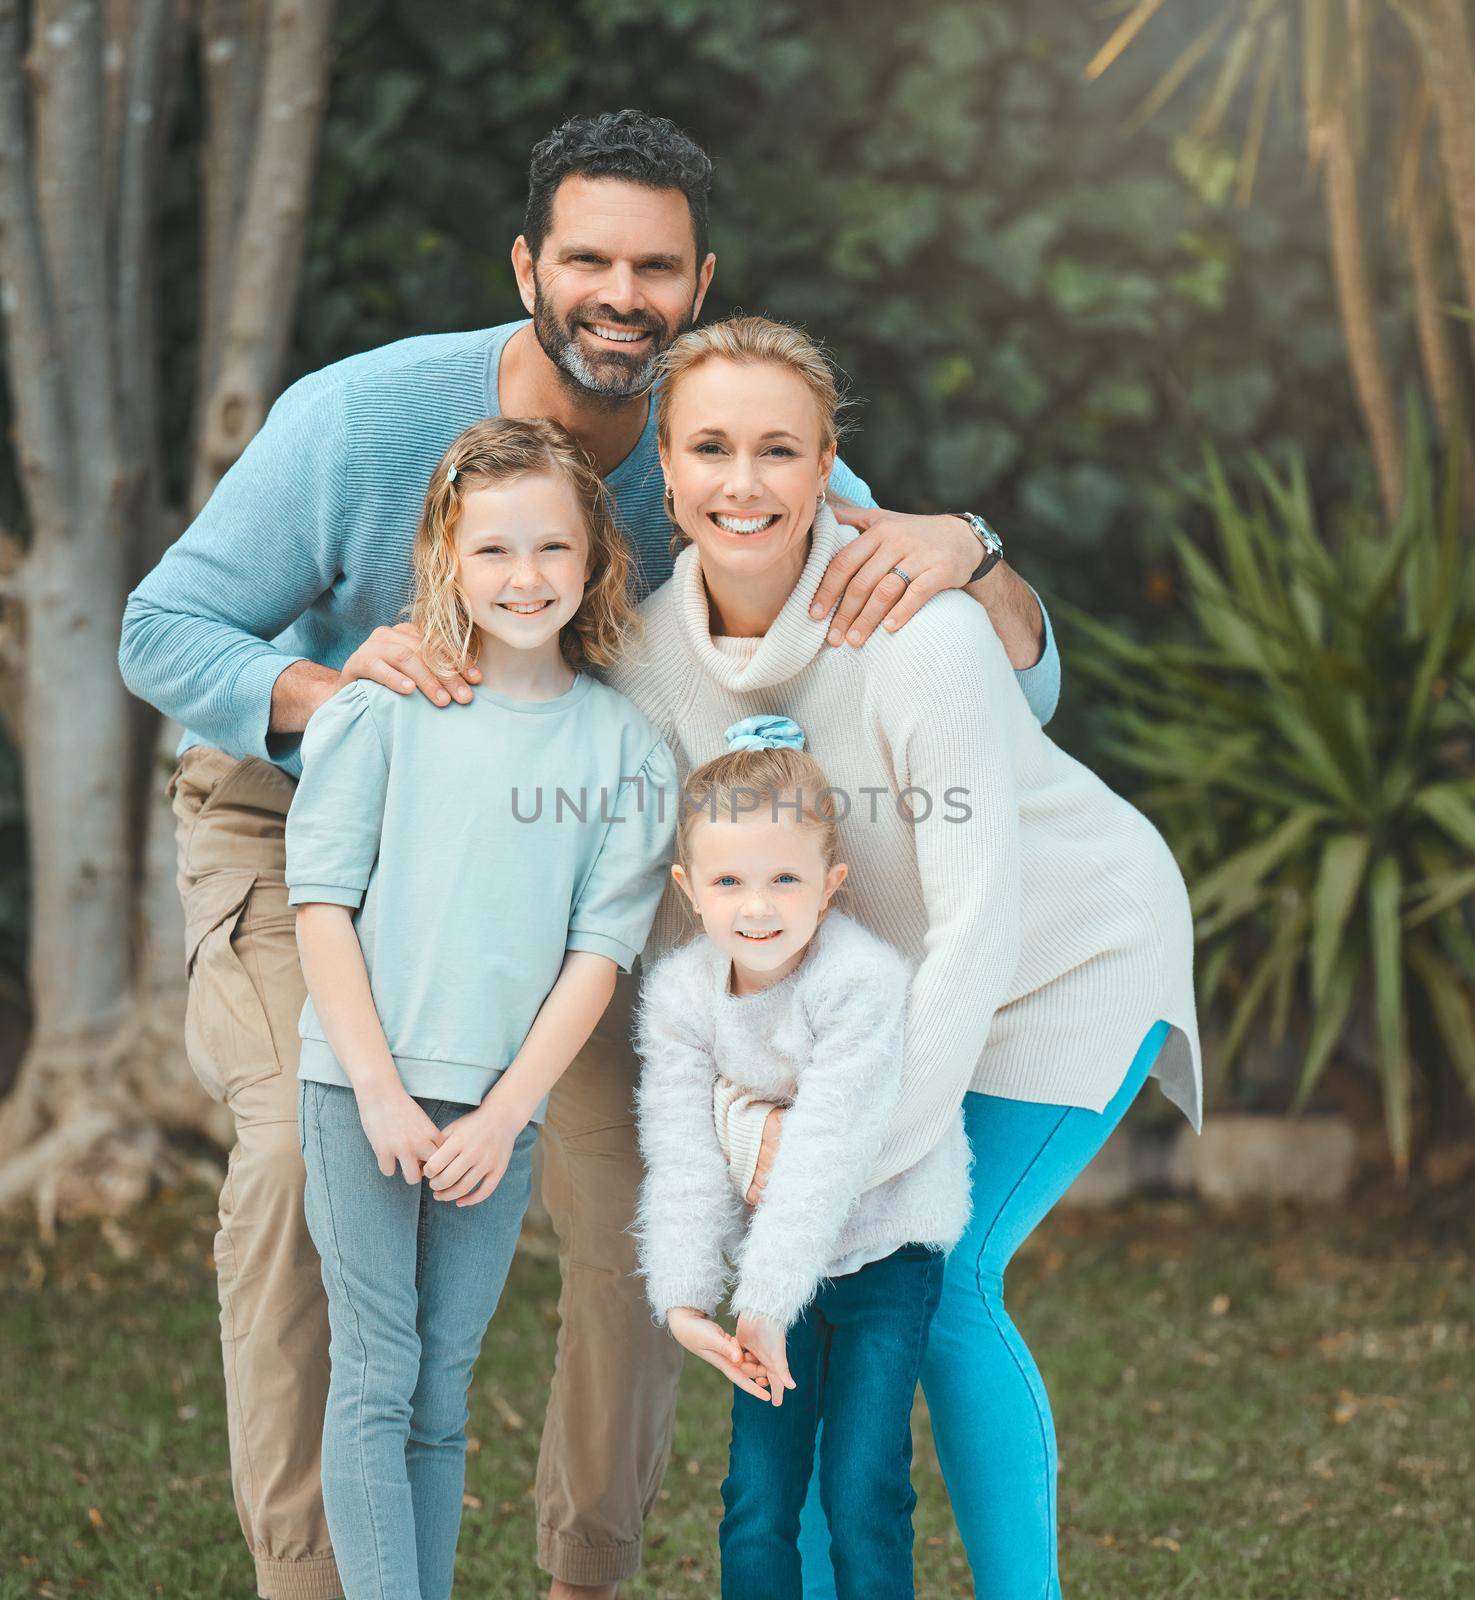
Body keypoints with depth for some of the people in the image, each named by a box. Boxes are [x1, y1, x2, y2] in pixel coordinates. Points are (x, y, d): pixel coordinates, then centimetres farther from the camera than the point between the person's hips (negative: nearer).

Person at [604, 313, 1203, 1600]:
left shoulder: (922, 636, -33)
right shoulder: (655, 648, -15)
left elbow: (977, 925, -30)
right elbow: (674, 911, -9)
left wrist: (867, 1148, -29)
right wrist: (743, 1109, -22)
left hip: (1072, 950, -5)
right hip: (876, 961, 5)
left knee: (940, 1278, -13)